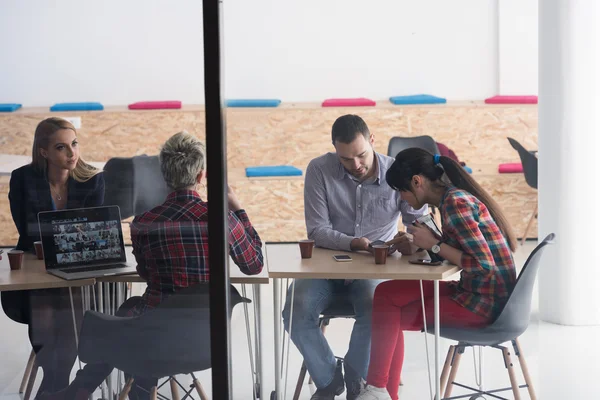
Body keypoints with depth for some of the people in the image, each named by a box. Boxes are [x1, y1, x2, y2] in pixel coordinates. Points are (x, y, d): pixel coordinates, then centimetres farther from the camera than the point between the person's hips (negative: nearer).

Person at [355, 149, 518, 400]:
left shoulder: (455, 203, -19)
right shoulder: (454, 198, 9)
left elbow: (484, 264, -24)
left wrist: (434, 244, -16)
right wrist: (421, 244, -1)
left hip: (485, 303, -9)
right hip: (475, 292, 9)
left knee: (390, 316, -2)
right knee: (386, 294, 6)